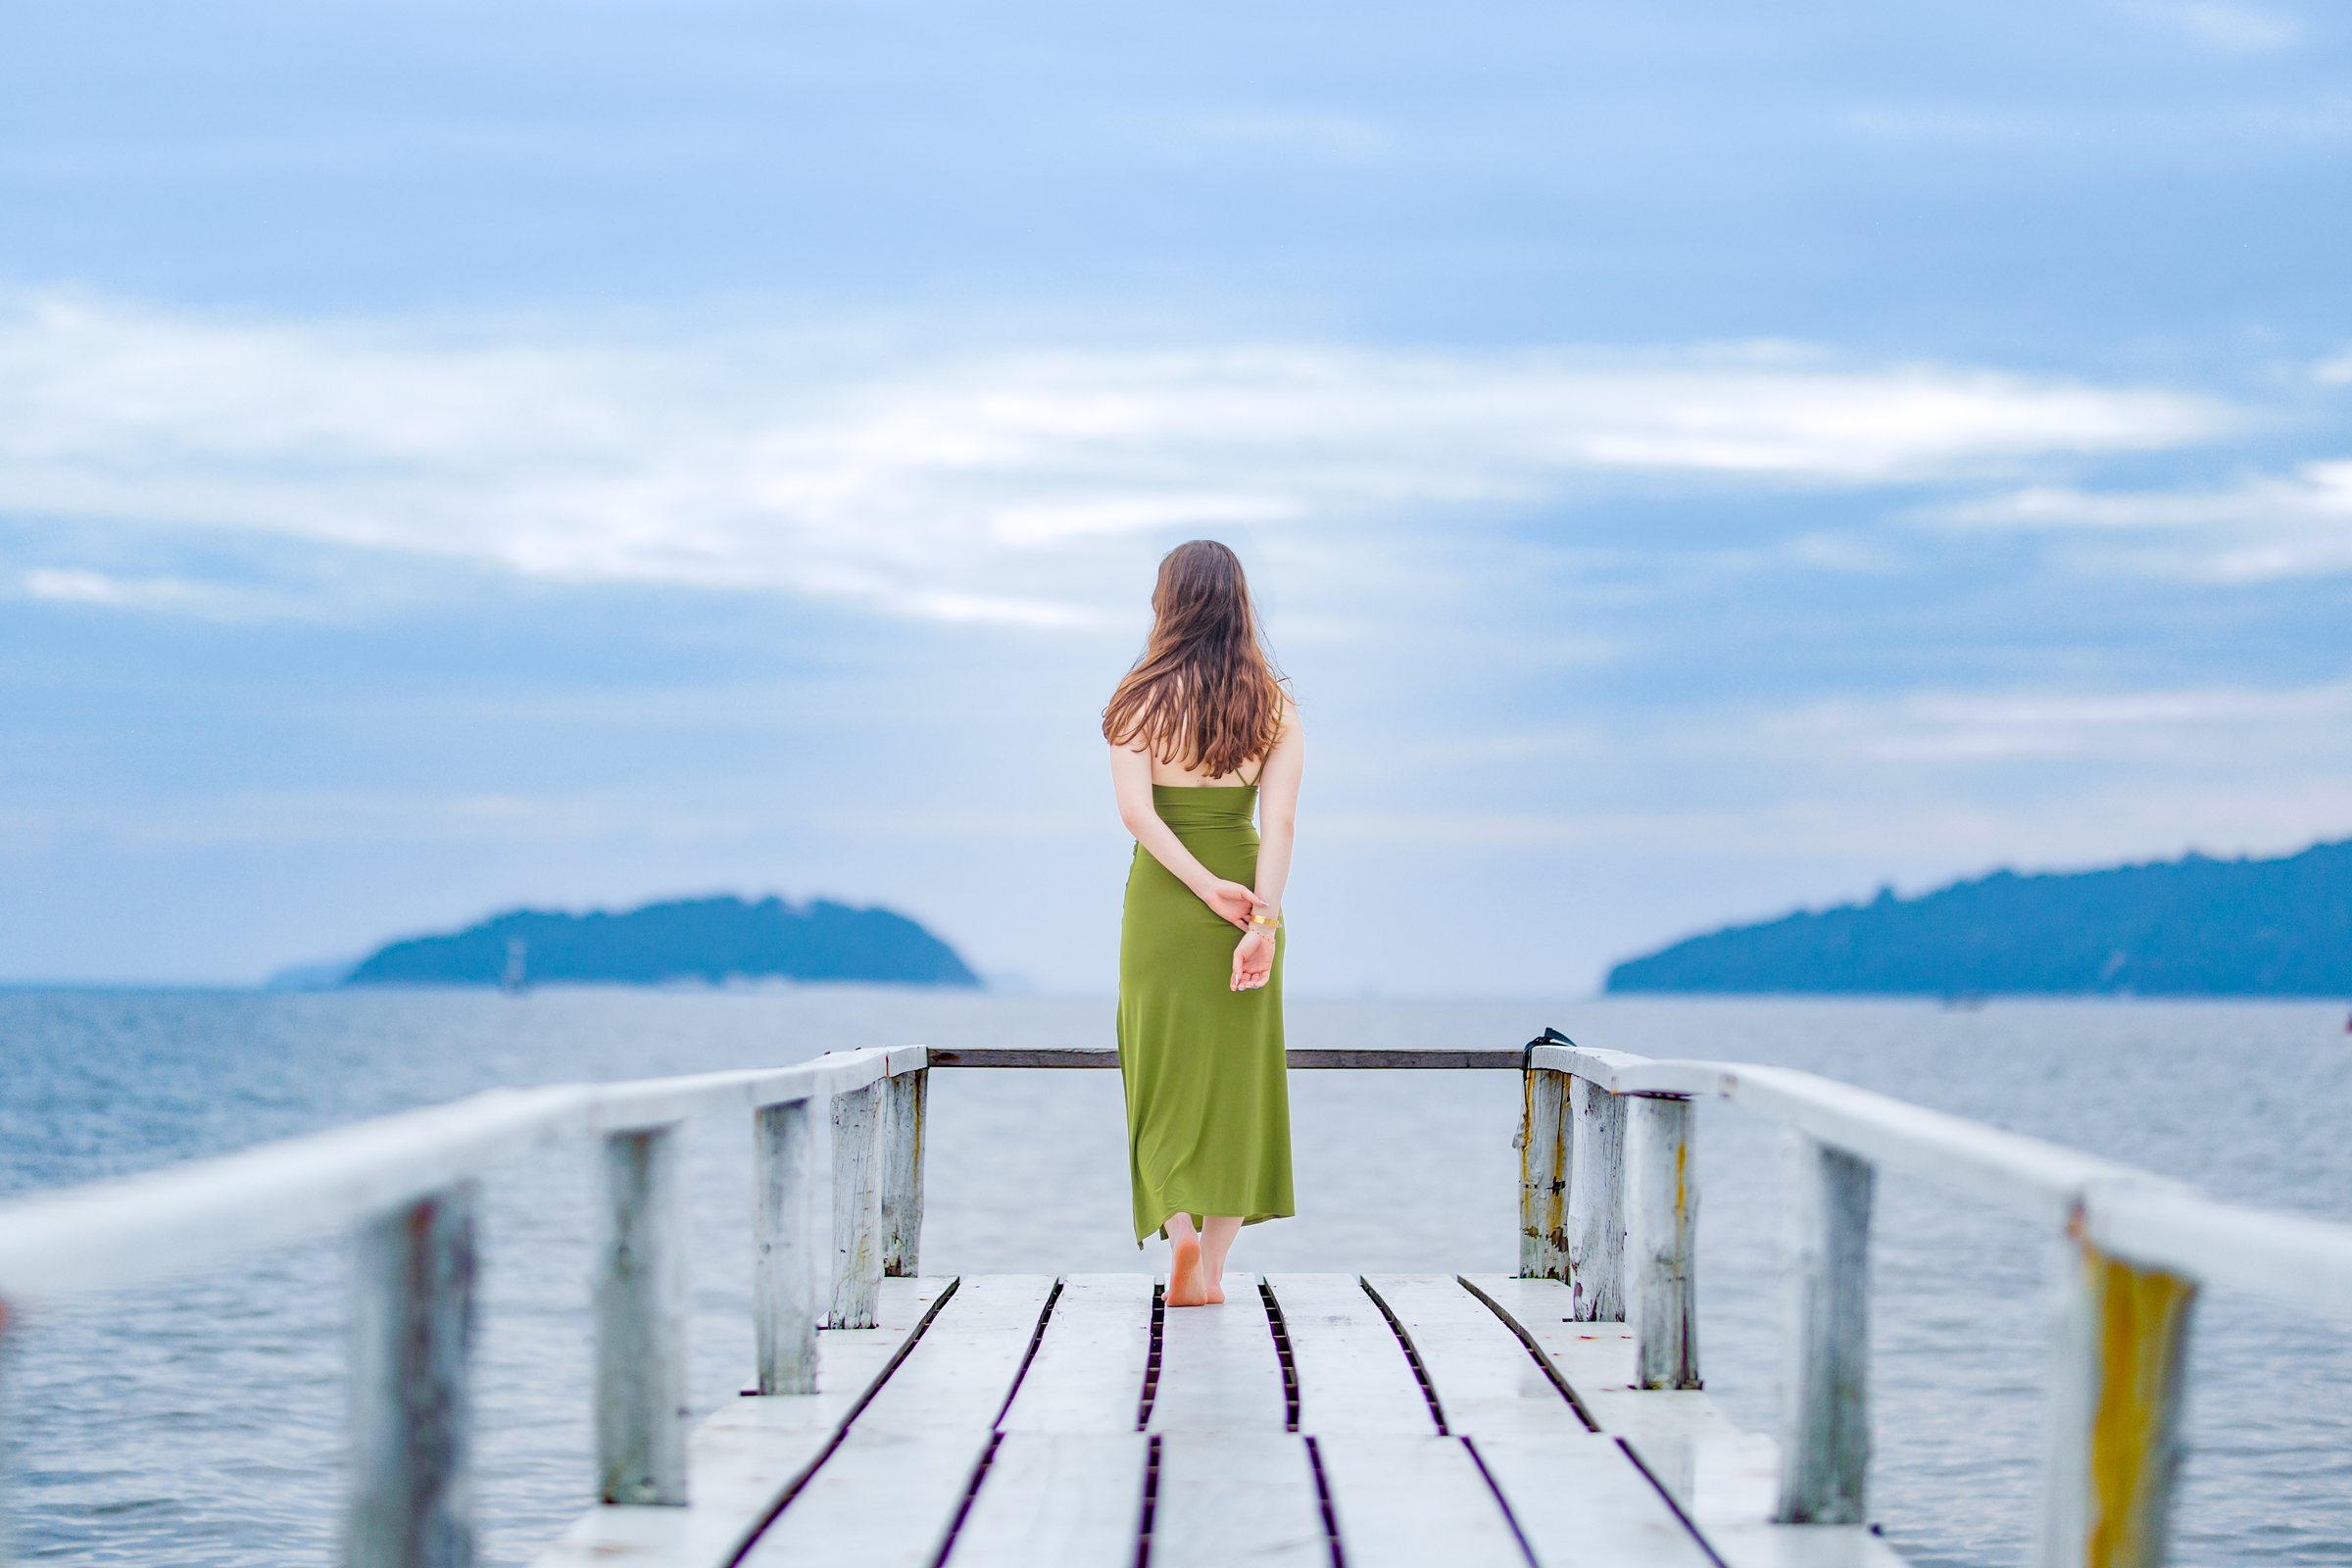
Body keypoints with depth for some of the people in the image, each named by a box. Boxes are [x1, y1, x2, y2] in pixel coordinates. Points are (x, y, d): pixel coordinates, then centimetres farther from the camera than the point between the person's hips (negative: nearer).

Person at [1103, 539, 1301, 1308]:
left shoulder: (1143, 698, -4)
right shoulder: (1275, 704, 1)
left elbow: (1135, 810, -16)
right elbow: (1279, 820, -9)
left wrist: (1208, 890, -17)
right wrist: (1263, 918, -15)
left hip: (1162, 897, -2)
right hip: (1250, 900, 2)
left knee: (1164, 1071, 8)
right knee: (1235, 1075, 10)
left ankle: (1179, 1226, -16)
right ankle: (1212, 1268, 12)